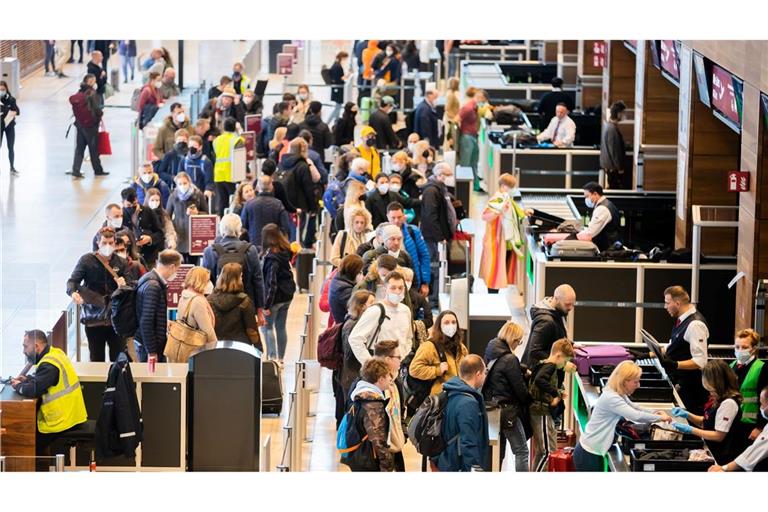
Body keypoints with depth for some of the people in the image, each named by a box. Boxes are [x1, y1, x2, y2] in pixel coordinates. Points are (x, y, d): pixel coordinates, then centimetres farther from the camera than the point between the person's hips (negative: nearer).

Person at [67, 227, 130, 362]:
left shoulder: (121, 263, 5)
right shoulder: (87, 260, -1)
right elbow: (73, 280, -5)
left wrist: (124, 284, -18)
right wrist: (73, 292, -28)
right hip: (94, 319, -1)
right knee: (97, 360, 4)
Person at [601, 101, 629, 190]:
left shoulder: (608, 125, 7)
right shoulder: (612, 129, -25)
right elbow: (614, 150, -23)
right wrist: (620, 167, -16)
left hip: (608, 165, 10)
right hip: (613, 166, -10)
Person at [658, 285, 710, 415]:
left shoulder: (695, 324, -21)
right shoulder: (681, 320, 11)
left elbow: (700, 361, -25)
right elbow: (671, 348, 24)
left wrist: (675, 365, -34)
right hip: (678, 385, 10)